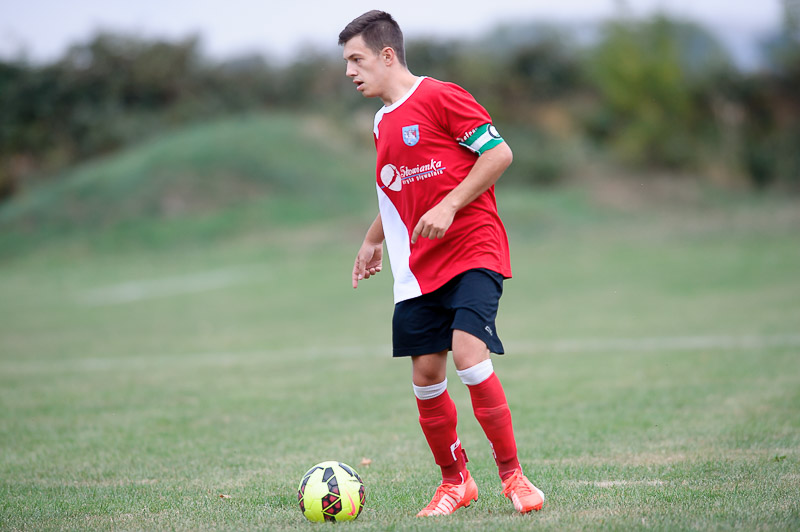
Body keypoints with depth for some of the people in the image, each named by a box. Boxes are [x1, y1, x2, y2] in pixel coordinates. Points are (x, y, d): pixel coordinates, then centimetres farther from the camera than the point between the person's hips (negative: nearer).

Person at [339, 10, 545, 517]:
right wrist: (373, 241, 30)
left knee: (469, 353, -22)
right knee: (425, 375, 1)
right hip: (420, 267, 7)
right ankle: (455, 480, 18)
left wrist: (448, 208, -16)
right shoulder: (383, 123, 17)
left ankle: (512, 473, -8)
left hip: (473, 251, -7)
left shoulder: (439, 96, -7)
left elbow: (499, 153, -12)